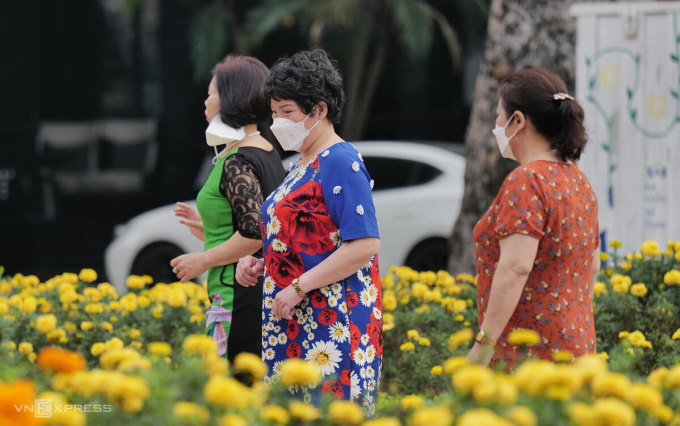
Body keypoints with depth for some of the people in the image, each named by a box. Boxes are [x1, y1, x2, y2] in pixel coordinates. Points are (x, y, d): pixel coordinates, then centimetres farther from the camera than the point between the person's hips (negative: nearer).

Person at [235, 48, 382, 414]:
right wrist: (258, 263, 9)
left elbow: (364, 245, -19)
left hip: (334, 325, -9)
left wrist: (298, 287, -18)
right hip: (294, 326, 9)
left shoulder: (341, 163, -11)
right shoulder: (302, 166, 18)